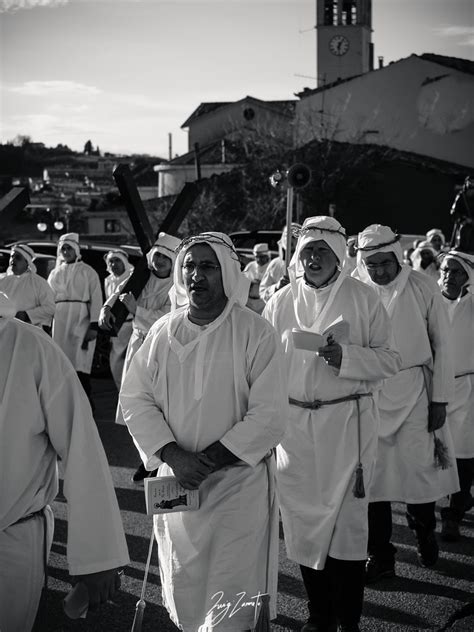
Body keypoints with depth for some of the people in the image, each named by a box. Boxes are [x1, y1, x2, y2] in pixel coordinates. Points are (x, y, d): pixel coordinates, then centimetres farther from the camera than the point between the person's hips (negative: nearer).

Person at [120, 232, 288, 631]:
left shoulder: (256, 333, -9)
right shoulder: (163, 332, 3)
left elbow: (269, 417, -13)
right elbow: (135, 398, 1)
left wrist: (210, 458, -17)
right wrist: (172, 453, -13)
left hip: (238, 483, -4)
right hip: (176, 482, 4)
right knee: (183, 597, 14)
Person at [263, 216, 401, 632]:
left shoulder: (363, 299, -2)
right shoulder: (281, 303, 7)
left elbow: (390, 359, -3)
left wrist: (345, 355, -19)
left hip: (348, 422, -3)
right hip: (294, 422, 3)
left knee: (347, 519, 2)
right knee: (302, 519, 8)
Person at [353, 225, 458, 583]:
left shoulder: (423, 288, -3)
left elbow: (441, 345, 1)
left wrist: (440, 400, -1)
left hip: (413, 390, -1)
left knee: (419, 467, 2)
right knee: (371, 470, 5)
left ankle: (424, 533, 32)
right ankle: (380, 555, 18)